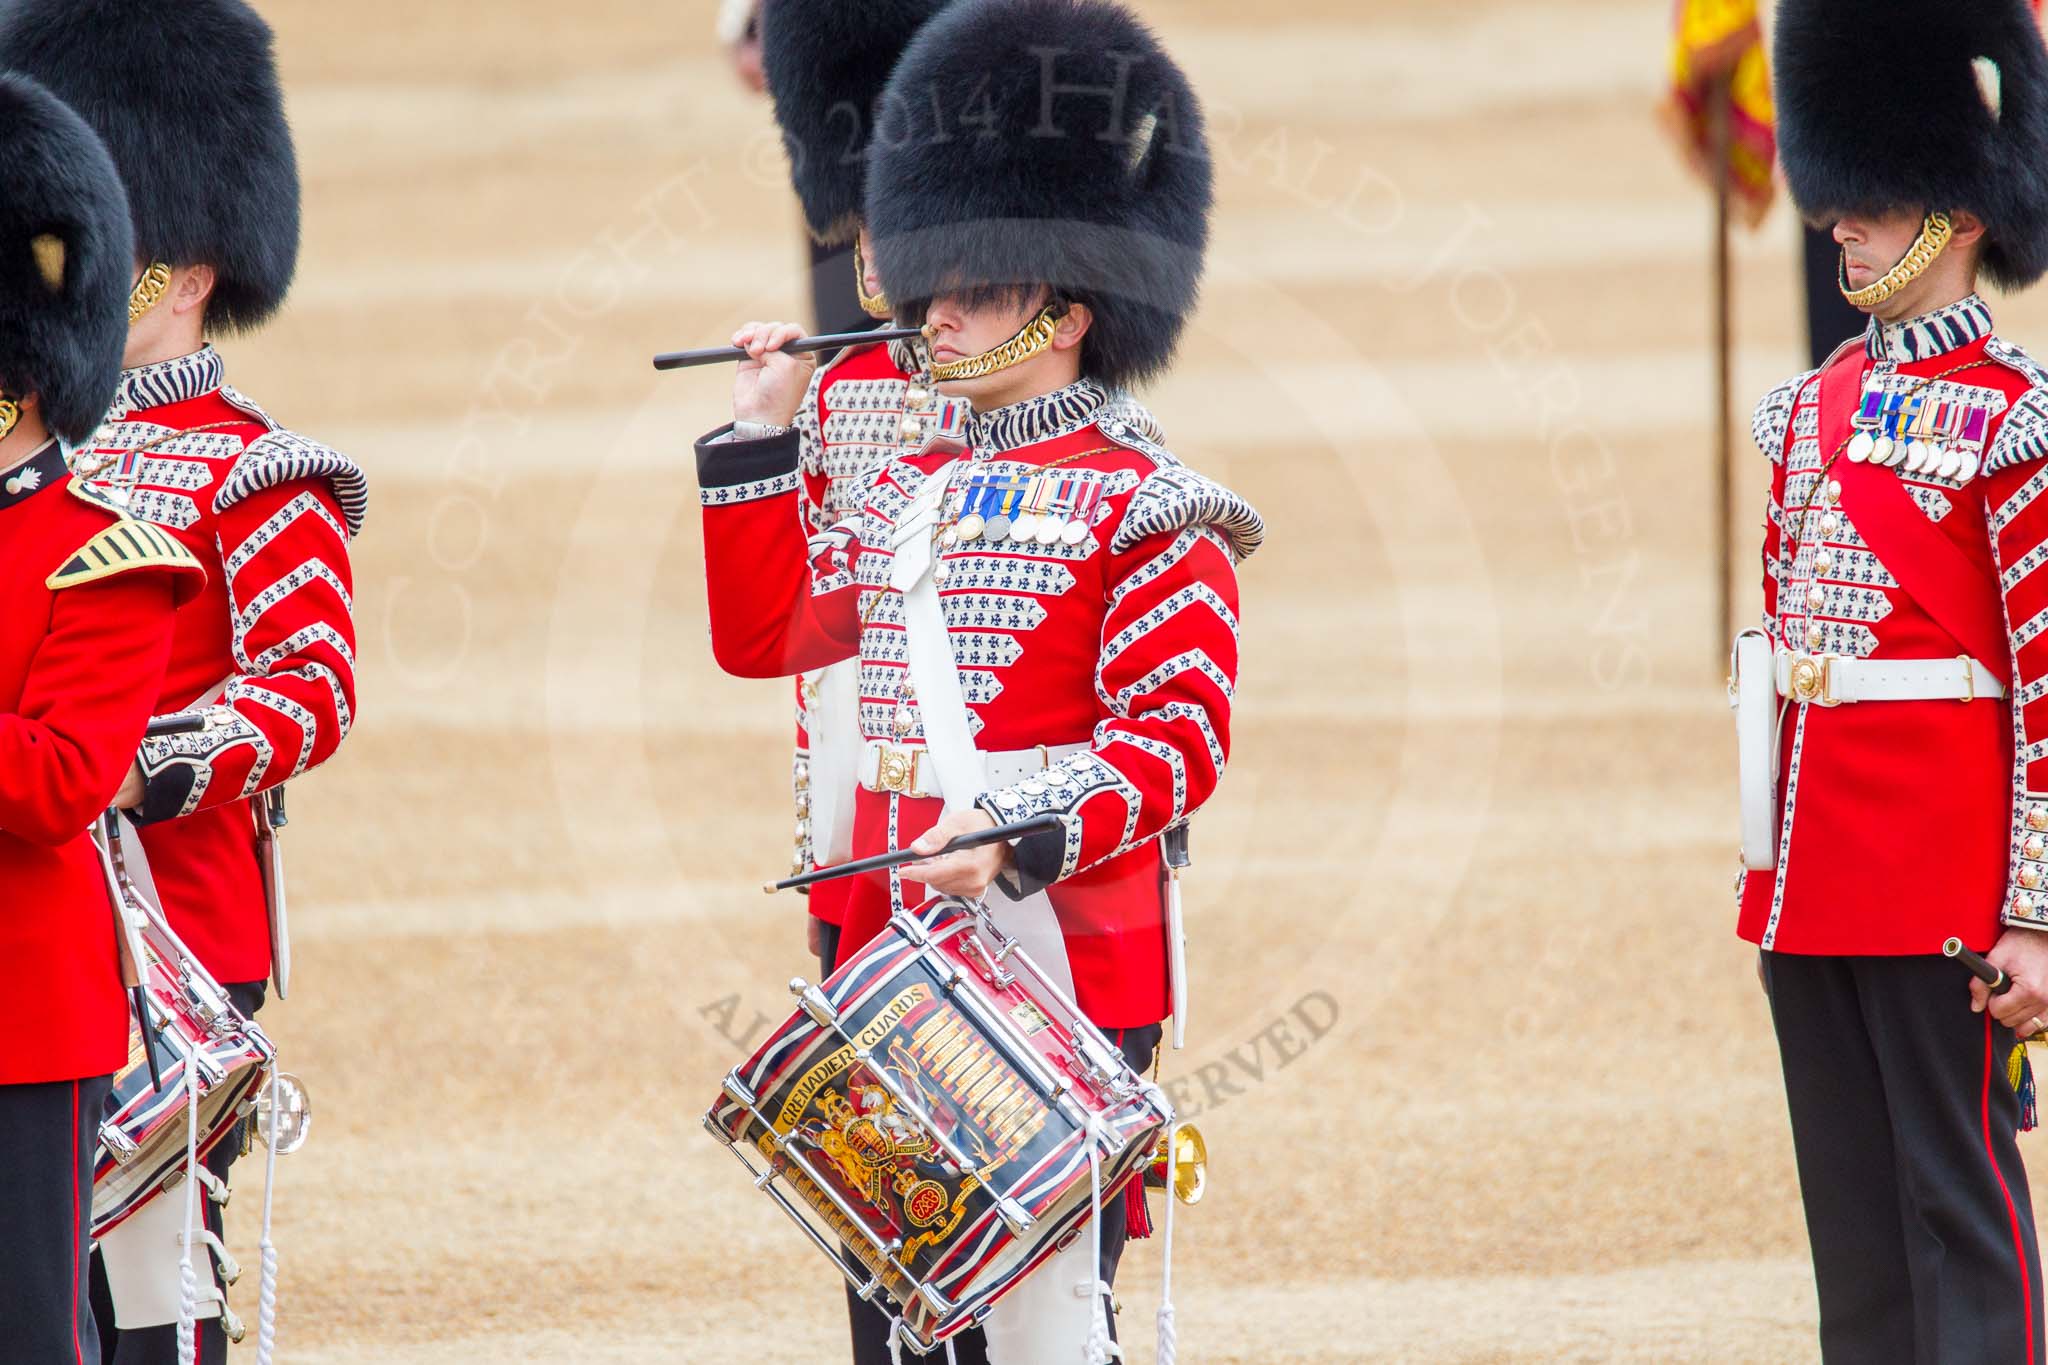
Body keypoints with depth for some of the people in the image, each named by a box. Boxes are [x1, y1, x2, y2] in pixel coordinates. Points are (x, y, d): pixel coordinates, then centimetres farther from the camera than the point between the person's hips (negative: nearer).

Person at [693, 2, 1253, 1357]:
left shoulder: (1146, 509, -6)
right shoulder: (910, 494, 16)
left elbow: (1179, 737, -13)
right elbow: (764, 633, 24)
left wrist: (1020, 842, -25)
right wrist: (760, 438, 17)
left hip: (1062, 961, -7)